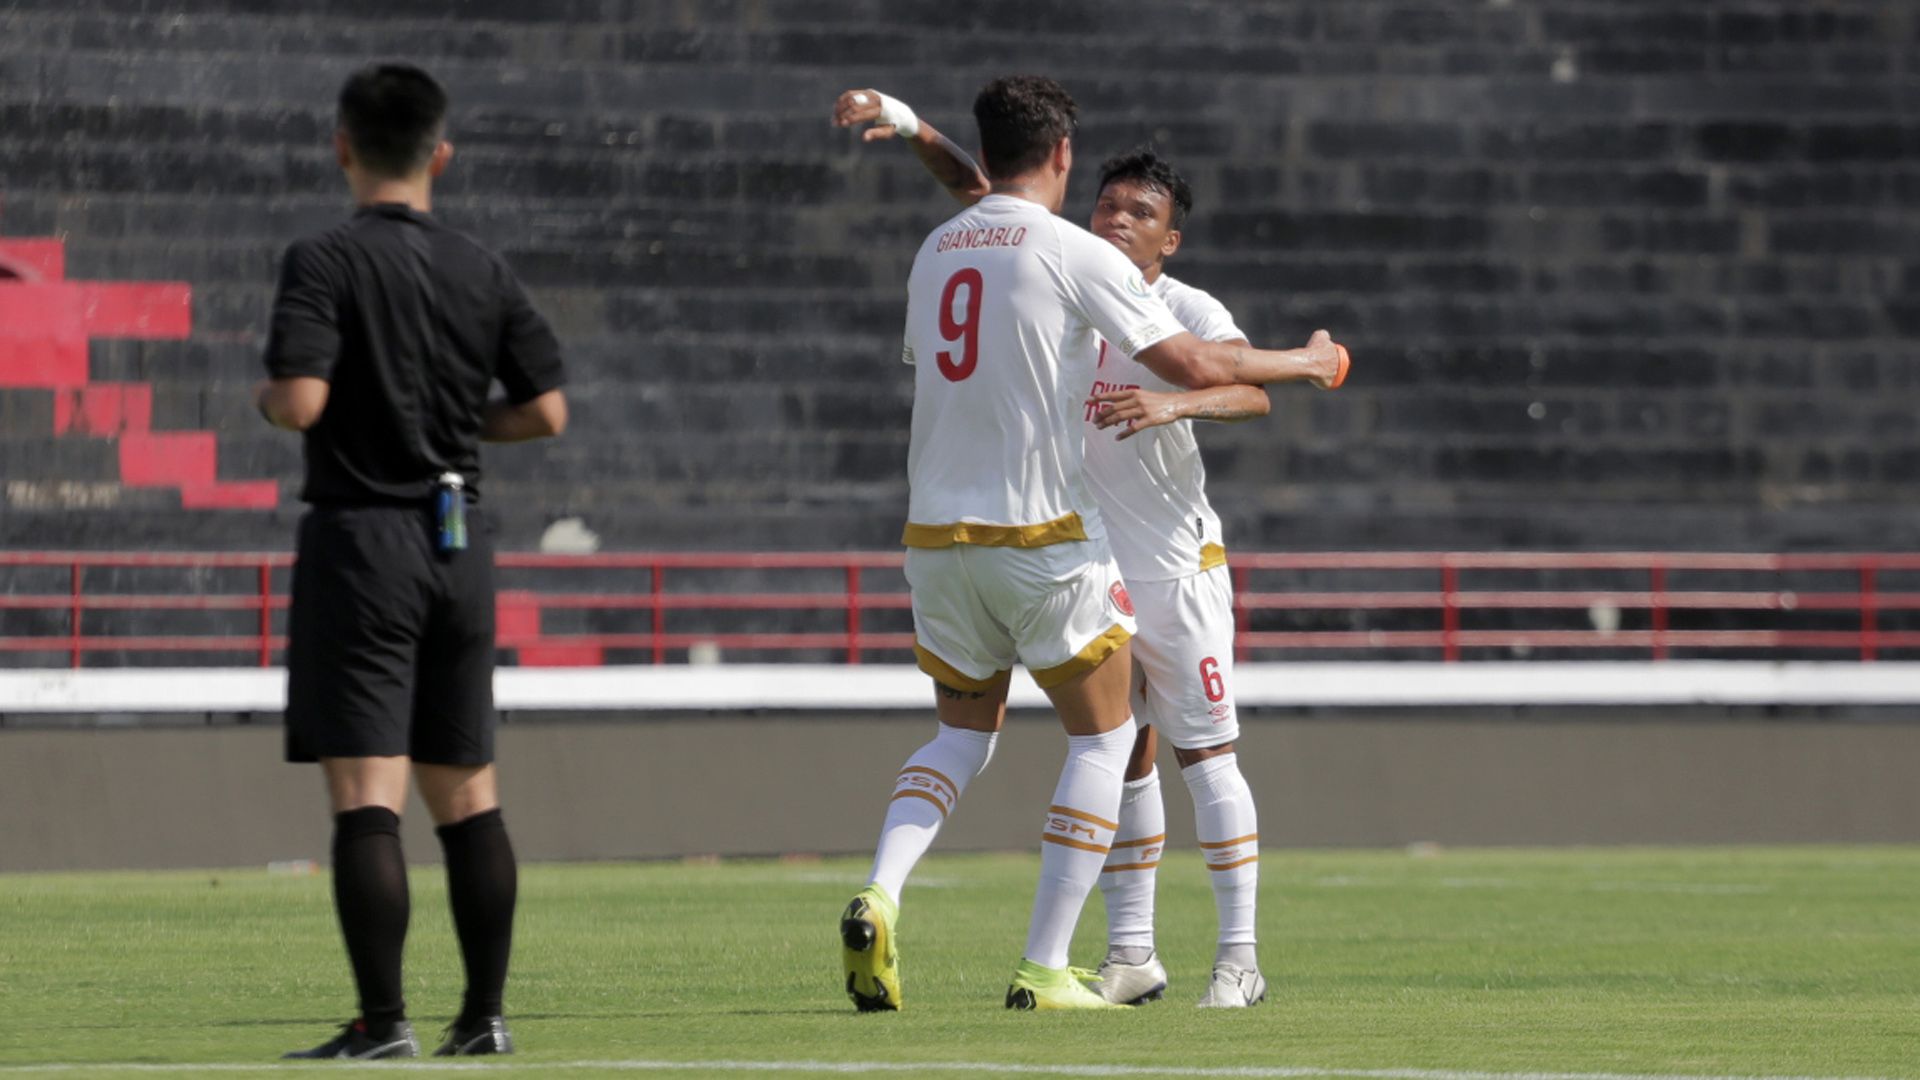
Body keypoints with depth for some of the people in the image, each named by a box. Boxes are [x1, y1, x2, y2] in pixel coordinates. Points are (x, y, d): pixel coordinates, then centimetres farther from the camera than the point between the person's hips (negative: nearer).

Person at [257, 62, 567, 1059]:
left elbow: (300, 402, -21)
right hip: (460, 541, 6)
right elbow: (545, 411, 7)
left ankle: (382, 1019, -13)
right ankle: (484, 1014, 13)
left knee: (364, 792, -7)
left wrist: (267, 398, 2)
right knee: (466, 791, 12)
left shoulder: (326, 262, -10)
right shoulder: (483, 273, 6)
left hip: (362, 537, -5)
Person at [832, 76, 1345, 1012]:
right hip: (1043, 535, -5)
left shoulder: (936, 252, 9)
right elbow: (1195, 366, -11)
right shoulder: (1073, 253, -9)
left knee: (964, 732, 21)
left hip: (936, 537, 5)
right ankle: (1044, 967, 2)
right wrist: (1306, 364, 5)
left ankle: (879, 894, -7)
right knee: (1102, 736, 10)